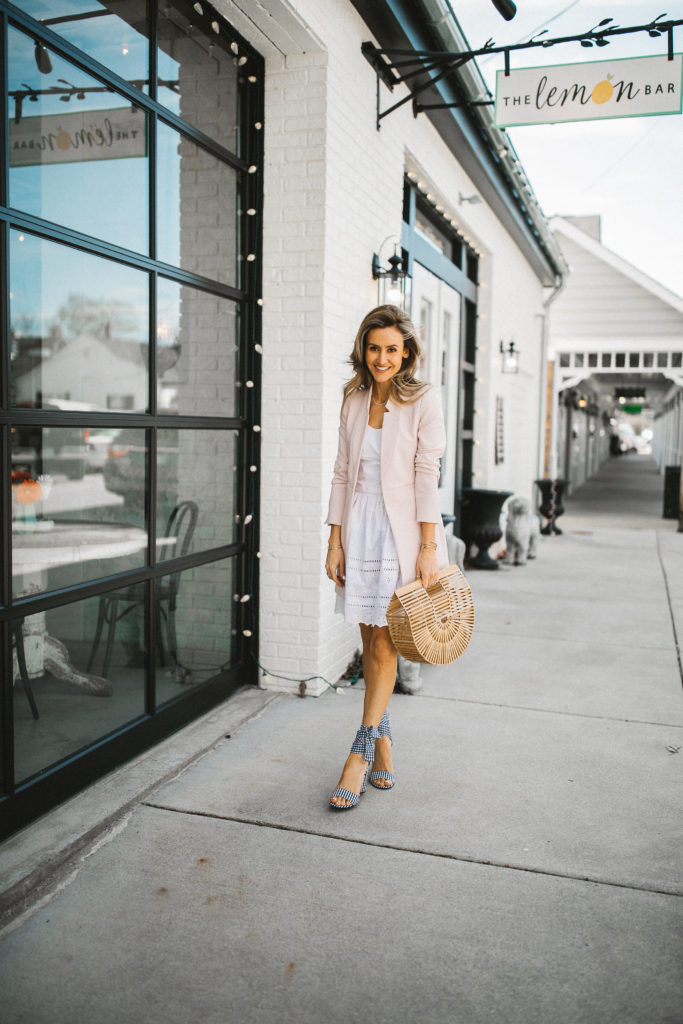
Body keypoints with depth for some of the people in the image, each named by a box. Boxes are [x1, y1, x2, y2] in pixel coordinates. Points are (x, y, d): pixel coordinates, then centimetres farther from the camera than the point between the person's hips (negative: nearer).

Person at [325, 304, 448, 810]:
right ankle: (383, 737, 24)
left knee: (385, 641, -3)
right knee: (370, 640, 9)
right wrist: (335, 540, 4)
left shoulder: (424, 400, -5)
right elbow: (343, 473, 9)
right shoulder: (354, 401, 9)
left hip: (403, 530, -4)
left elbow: (428, 475, -8)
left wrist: (428, 547, -12)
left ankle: (361, 752, 5)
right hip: (359, 527, 4)